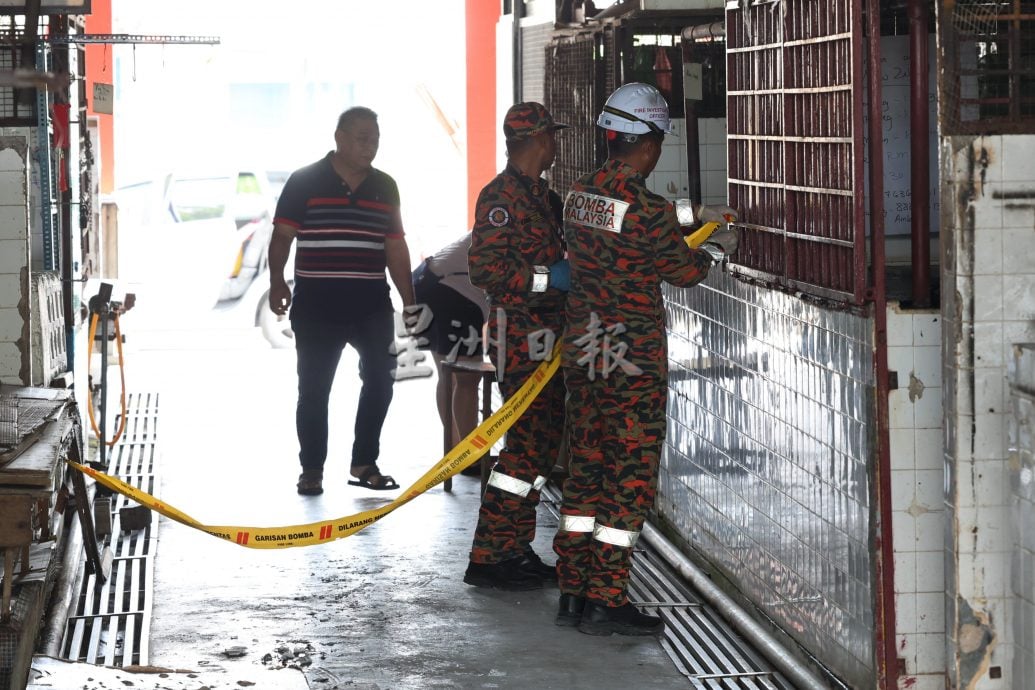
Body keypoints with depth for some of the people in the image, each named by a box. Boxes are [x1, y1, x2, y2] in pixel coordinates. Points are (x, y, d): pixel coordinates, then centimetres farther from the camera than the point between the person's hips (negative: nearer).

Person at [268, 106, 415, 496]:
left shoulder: (385, 187, 11)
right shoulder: (305, 182, -2)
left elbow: (395, 247, 14)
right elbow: (282, 236, -6)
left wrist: (409, 302, 12)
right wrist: (277, 283, -20)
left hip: (372, 307, 4)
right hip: (316, 306, -4)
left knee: (380, 382, 1)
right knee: (314, 390, 3)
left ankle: (364, 463, 14)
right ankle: (311, 469, 13)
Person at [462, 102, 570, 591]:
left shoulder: (540, 194, 18)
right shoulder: (502, 195, -13)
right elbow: (485, 269, -21)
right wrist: (548, 277, -22)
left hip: (545, 336, 10)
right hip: (520, 334, -10)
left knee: (545, 441, 11)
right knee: (528, 444, -12)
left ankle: (515, 549, 19)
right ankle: (487, 558, -8)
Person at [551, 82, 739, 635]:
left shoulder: (580, 194, 4)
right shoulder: (647, 210, -19)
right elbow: (684, 271, -4)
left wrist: (698, 215, 27)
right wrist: (719, 248, 16)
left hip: (582, 354, 8)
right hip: (633, 362, -8)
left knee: (586, 468, 14)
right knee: (630, 479, 0)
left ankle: (573, 592, 19)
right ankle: (605, 604, 0)